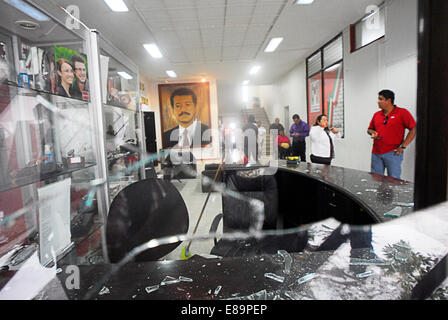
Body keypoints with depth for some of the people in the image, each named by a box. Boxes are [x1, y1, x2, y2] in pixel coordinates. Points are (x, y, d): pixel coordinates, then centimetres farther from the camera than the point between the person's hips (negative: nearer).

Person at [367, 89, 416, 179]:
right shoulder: (376, 114, 12)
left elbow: (414, 129, -6)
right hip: (376, 153, 5)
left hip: (392, 153, -4)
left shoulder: (402, 113, -3)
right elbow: (370, 129, 23)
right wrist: (373, 133, -1)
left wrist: (403, 146, -10)